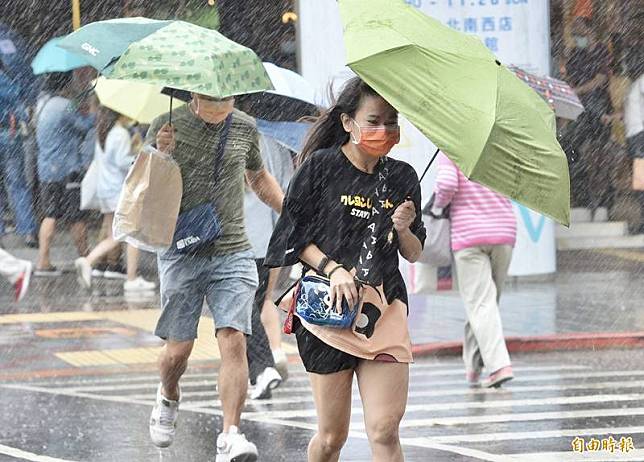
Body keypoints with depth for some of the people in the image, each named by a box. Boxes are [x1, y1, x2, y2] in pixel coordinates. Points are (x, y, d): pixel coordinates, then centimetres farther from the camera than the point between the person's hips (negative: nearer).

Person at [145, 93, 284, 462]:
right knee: (178, 349, 3)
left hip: (233, 254, 1)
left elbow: (259, 178, 24)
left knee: (234, 342, -13)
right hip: (181, 254, -1)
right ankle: (168, 398, 36)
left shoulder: (244, 127, 6)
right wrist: (160, 155, -17)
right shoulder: (169, 125, -4)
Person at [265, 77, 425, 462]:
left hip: (384, 307, 2)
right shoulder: (321, 167, 0)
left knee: (385, 430, -10)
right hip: (328, 306, -2)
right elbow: (296, 238, 0)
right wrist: (334, 269, -14)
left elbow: (413, 255, 15)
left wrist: (404, 230, -6)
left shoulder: (402, 177, 10)